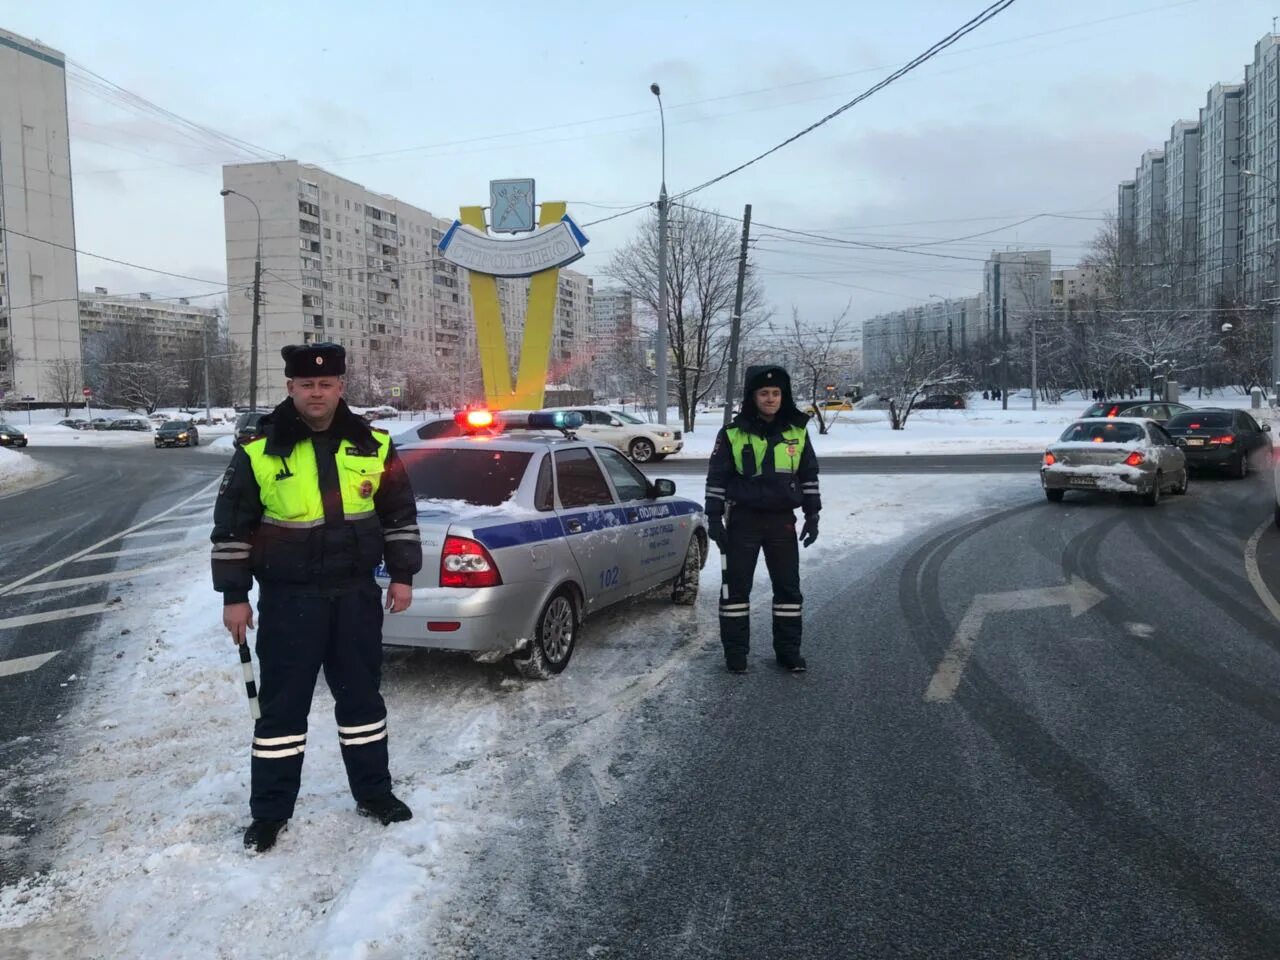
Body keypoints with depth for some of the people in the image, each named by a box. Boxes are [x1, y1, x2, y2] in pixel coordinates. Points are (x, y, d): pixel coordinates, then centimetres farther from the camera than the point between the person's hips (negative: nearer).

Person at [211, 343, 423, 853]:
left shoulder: (373, 446, 0)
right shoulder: (259, 451, -8)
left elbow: (399, 514, 8)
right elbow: (232, 527, -3)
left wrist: (402, 575, 6)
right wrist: (234, 594, -3)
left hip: (357, 595, 3)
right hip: (288, 600, -2)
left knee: (362, 695, 14)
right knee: (282, 704, 6)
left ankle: (373, 791, 30)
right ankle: (269, 812, 20)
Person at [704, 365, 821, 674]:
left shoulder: (797, 432, 3)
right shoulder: (732, 435, -5)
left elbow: (809, 475, 10)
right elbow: (716, 478, -1)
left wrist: (812, 515, 6)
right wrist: (714, 518, -6)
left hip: (783, 521, 2)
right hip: (743, 520, -2)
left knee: (788, 586, 7)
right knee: (736, 586, 3)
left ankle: (788, 651, 19)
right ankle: (735, 652, 14)